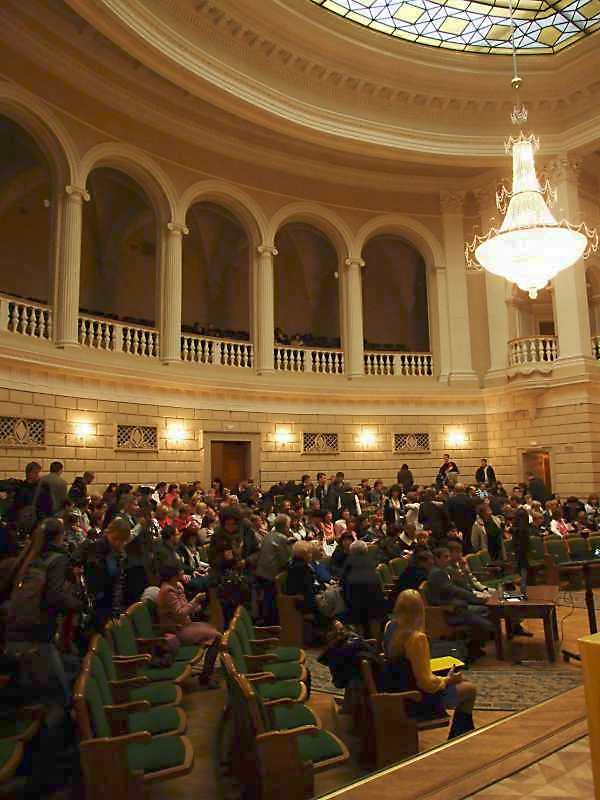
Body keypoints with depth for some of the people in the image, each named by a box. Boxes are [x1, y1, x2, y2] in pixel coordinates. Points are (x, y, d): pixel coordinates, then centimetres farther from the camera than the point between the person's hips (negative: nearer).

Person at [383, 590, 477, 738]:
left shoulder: (389, 628, -6)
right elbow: (427, 683, -23)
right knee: (470, 689, 13)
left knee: (460, 683, 26)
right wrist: (447, 680, -7)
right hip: (416, 701, -8)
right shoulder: (417, 638, -30)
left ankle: (455, 738, 39)